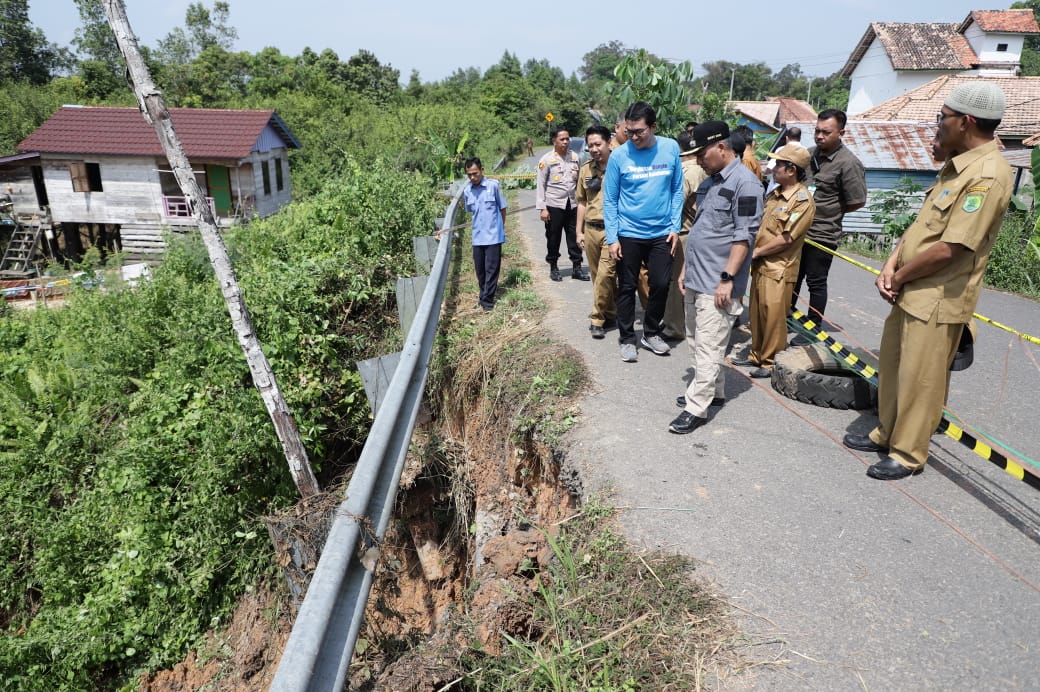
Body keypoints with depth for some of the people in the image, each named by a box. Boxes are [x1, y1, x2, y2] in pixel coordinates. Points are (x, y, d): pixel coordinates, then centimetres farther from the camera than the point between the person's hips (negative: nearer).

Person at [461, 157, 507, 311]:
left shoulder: (493, 185, -9)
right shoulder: (467, 191, 4)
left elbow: (502, 208, 1)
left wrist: (500, 227, 6)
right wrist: (479, 225, 10)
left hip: (493, 235, -4)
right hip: (477, 236, 4)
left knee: (491, 268, -2)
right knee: (479, 269, 11)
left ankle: (487, 300, 3)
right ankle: (485, 295, 28)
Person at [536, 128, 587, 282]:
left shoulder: (574, 157, 7)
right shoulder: (546, 160, -5)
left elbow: (579, 180, 12)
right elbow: (540, 185, -5)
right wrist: (542, 208, -10)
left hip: (572, 204, 3)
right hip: (554, 205, -3)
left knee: (575, 237, 5)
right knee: (553, 238, 6)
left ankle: (577, 268, 13)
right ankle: (553, 268, 19)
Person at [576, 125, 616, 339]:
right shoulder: (585, 169, 9)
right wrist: (579, 231, 13)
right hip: (591, 230, 5)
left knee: (605, 275, -10)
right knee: (598, 276, 11)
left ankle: (598, 319, 1)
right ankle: (609, 313, 25)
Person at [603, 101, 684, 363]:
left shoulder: (671, 148, -3)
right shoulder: (619, 156, -9)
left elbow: (677, 190, 4)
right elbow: (610, 200, -5)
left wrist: (675, 227, -2)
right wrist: (612, 238, -9)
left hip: (661, 233, 2)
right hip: (628, 233, -2)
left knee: (661, 284, 8)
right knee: (627, 288, 6)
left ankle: (651, 333, 27)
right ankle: (627, 339, 20)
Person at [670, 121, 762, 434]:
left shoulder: (745, 183, -11)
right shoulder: (710, 182, 16)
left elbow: (744, 236, -16)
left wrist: (727, 278, -20)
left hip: (717, 284, -9)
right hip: (695, 279, 9)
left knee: (708, 348, -4)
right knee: (696, 342, 17)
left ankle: (697, 408, 2)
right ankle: (714, 390, 32)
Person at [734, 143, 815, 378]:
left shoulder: (803, 201, -13)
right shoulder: (774, 194, 12)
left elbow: (786, 239, -18)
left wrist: (756, 252, -11)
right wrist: (754, 253, 3)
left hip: (778, 269, -8)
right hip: (760, 264, 8)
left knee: (773, 317, -1)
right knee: (757, 314, 15)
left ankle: (771, 362, 10)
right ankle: (756, 355, 28)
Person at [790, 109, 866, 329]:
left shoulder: (849, 164, -15)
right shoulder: (811, 153, 6)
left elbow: (857, 202, -13)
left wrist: (829, 212, -4)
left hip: (822, 234, -7)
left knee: (816, 282, 4)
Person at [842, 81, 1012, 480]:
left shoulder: (987, 176, -21)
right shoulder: (957, 165, 11)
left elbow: (948, 250, -24)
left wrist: (899, 277, -9)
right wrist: (891, 265, -2)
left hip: (937, 301, -10)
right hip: (910, 292, 10)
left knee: (919, 381, 3)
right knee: (891, 367, 20)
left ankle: (908, 454, 19)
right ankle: (886, 433, 37)